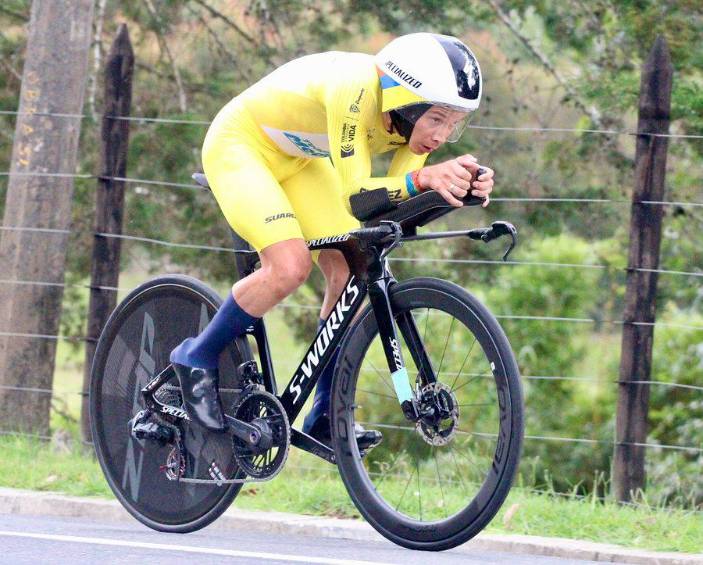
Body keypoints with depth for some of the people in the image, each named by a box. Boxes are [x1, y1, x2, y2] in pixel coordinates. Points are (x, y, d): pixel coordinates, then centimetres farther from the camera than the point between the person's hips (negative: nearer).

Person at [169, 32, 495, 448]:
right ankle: (198, 358, -2)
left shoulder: (424, 109, -17)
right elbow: (355, 195, -40)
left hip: (297, 157, 8)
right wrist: (424, 178, -56)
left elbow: (401, 199, -20)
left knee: (351, 274, -4)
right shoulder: (356, 92, -39)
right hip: (239, 144, -7)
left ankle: (326, 416, 9)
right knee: (290, 266, -24)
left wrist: (465, 185, -38)